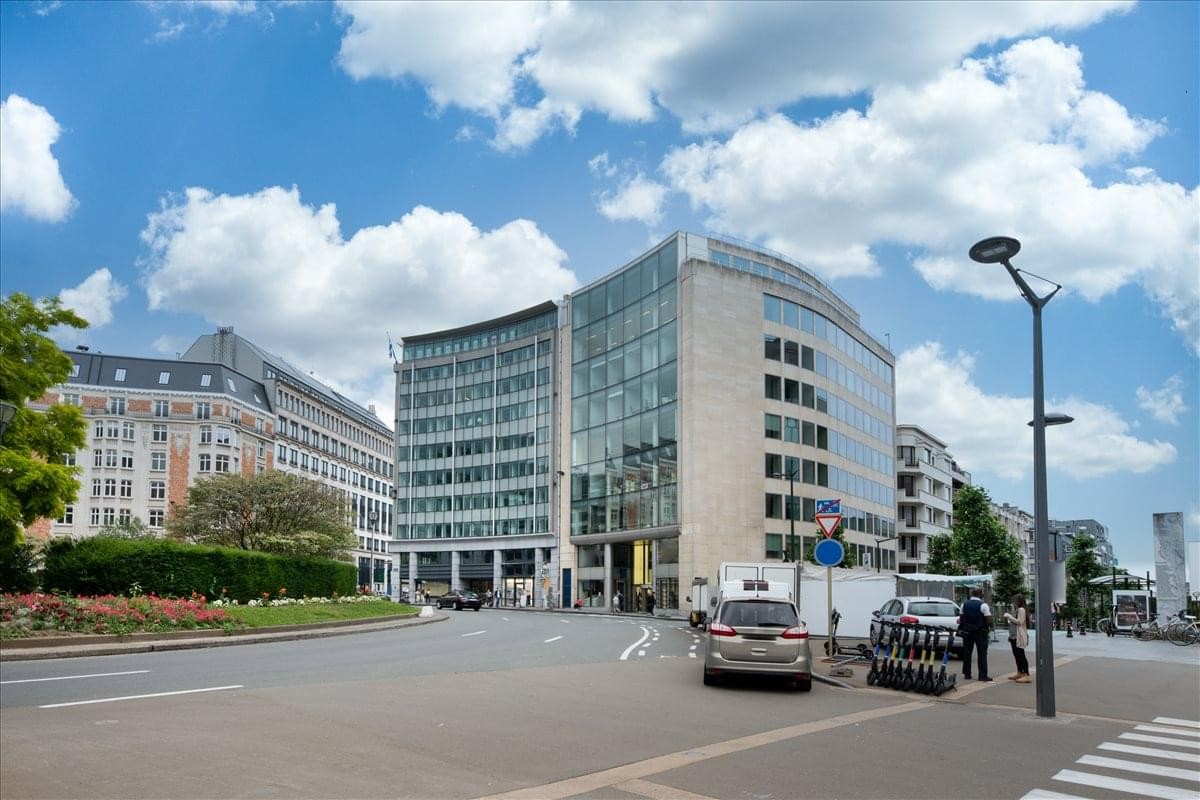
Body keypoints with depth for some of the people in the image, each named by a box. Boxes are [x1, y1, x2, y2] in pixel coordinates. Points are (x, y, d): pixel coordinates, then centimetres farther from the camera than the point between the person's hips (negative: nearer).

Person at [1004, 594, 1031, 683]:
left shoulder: (1021, 609, -12)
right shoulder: (1017, 609, 18)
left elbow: (1020, 622, -21)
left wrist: (1009, 616, -15)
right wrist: (1008, 617, 12)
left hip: (1019, 636, -10)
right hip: (1014, 635, 10)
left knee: (1021, 655, -11)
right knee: (1017, 655, 16)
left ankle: (1027, 675, -12)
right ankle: (1020, 673, 25)